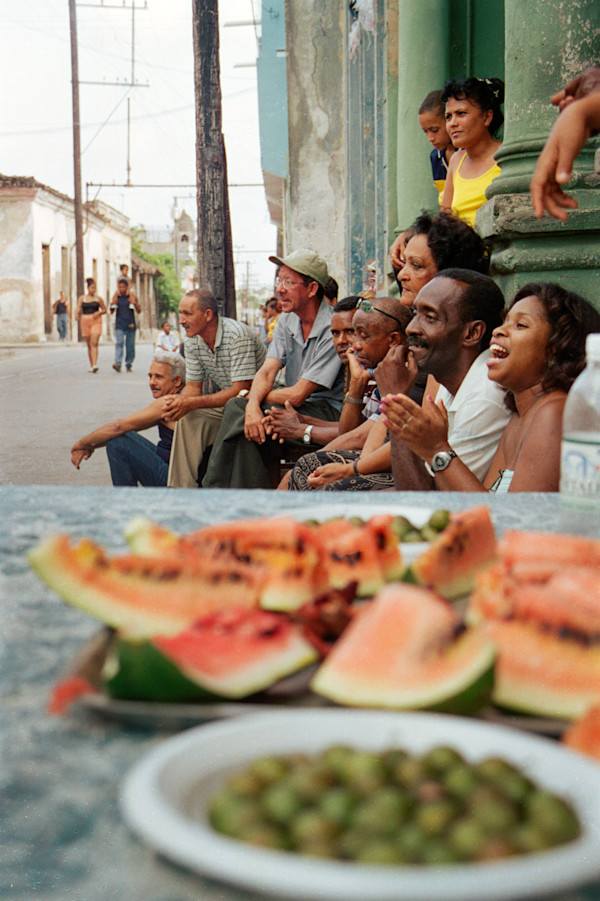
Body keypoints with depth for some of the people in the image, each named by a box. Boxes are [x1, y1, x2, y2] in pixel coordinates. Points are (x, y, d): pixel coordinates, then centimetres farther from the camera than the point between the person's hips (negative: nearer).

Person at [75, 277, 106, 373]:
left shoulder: (98, 299, 6)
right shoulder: (81, 298, 9)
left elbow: (104, 310, 13)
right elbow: (78, 309, -1)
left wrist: (98, 312, -8)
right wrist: (76, 315, -23)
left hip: (96, 321, -2)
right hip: (85, 321, 2)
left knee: (94, 343, -17)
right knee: (89, 344, 8)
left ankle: (95, 365, -26)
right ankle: (91, 366, 17)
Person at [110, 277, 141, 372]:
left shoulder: (132, 296, 2)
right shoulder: (116, 296, 4)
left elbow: (139, 311, 3)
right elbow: (111, 311, 8)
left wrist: (134, 303, -15)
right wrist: (113, 303, -11)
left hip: (130, 324, 0)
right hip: (119, 324, 0)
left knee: (130, 345, 3)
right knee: (119, 343, -15)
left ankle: (129, 365, 15)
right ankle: (117, 363, -26)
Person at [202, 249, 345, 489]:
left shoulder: (332, 328, -19)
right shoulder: (287, 320, 8)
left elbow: (298, 395, -19)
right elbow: (266, 372, -1)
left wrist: (252, 396, -4)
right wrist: (253, 402, -24)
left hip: (328, 411, -7)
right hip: (293, 406, 7)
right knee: (236, 406, -17)